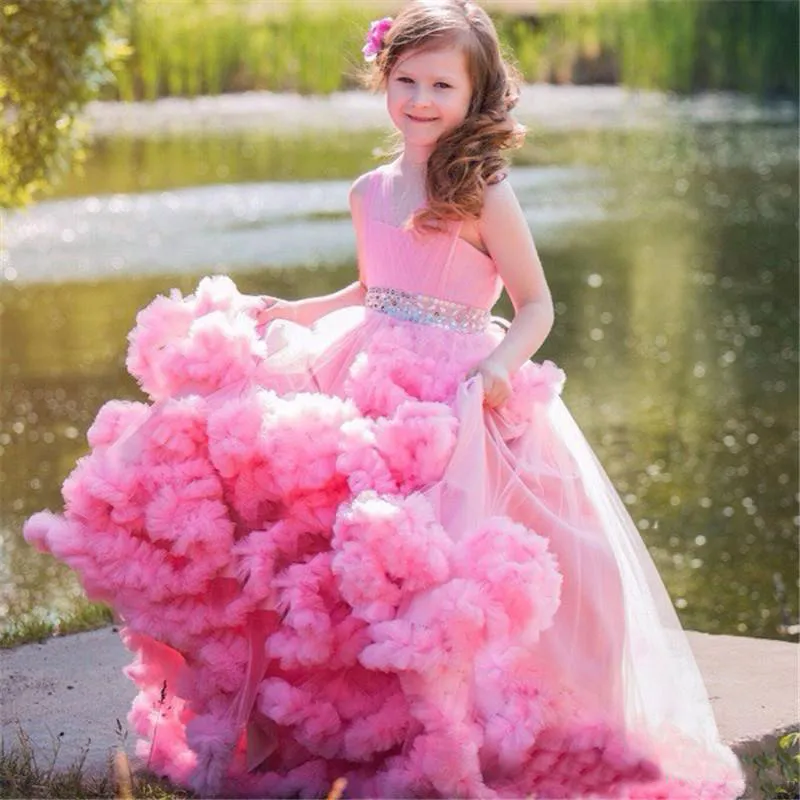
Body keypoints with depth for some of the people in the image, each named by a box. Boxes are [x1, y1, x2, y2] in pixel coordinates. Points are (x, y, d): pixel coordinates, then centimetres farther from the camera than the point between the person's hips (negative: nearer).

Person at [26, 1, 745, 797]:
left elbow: (535, 306, -2)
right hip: (364, 380, 6)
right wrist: (288, 314, 18)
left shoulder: (483, 198, -4)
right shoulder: (371, 192, 13)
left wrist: (501, 364, -19)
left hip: (455, 395, -5)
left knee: (427, 555, -20)